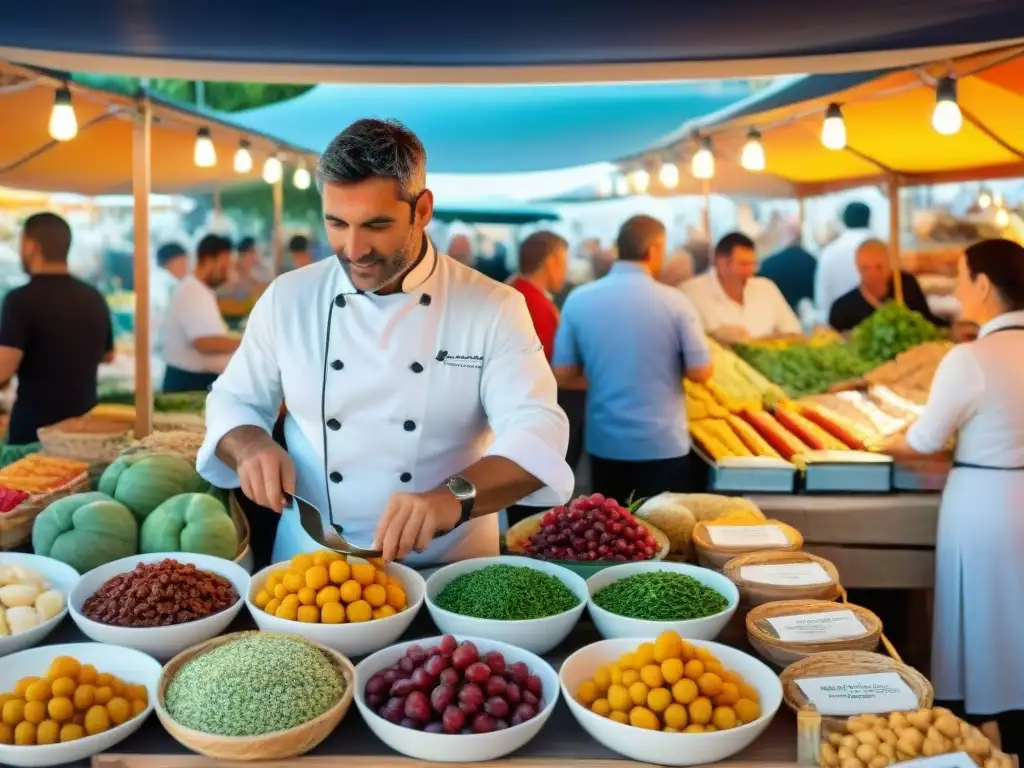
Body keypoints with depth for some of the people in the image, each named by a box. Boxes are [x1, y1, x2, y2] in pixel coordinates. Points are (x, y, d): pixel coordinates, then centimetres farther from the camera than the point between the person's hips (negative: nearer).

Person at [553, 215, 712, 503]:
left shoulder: (578, 300, -4)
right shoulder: (673, 301, -11)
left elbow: (563, 375, 1)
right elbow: (700, 372, -8)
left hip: (604, 442, 3)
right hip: (663, 443, -3)